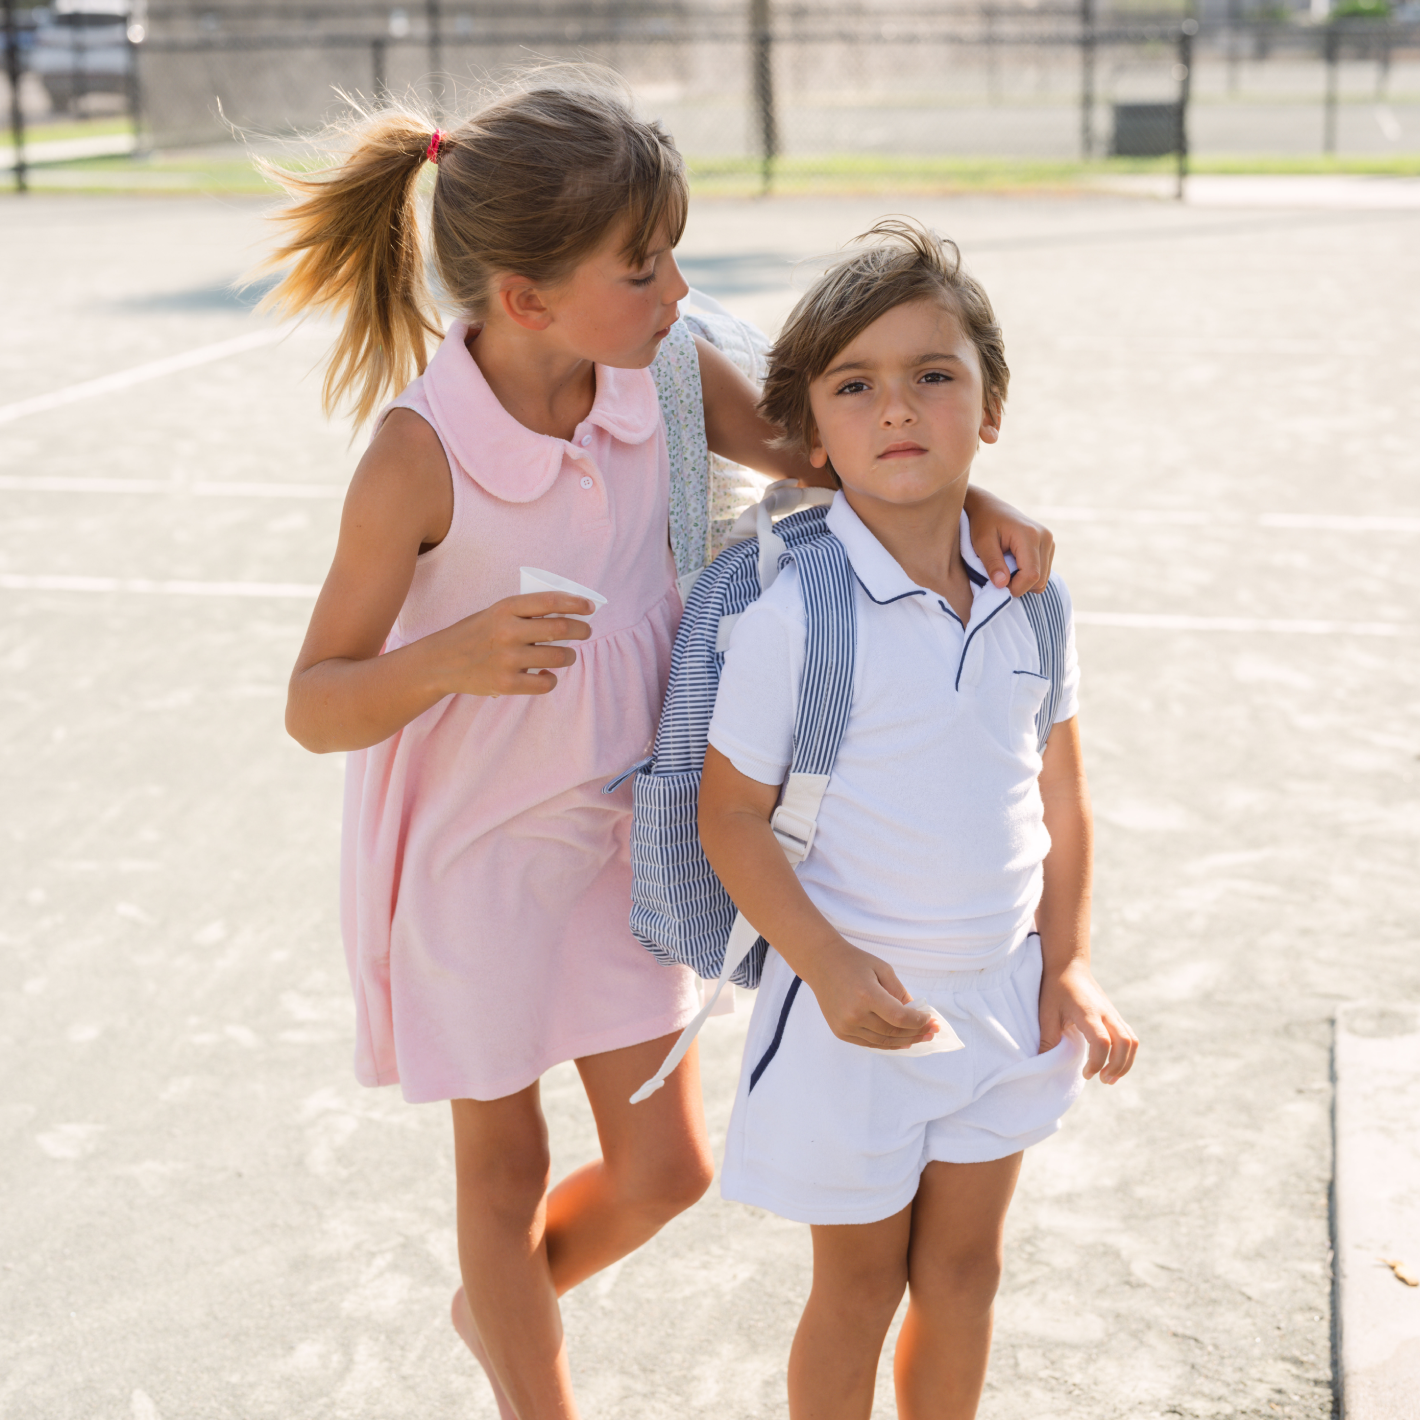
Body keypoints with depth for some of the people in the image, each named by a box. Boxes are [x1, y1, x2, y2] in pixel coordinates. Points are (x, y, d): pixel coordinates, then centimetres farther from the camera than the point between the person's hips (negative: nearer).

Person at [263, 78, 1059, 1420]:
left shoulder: (664, 374, -12)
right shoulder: (420, 454, -25)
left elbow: (819, 454, 4)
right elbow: (314, 706, -20)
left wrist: (971, 502, -14)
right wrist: (445, 659, -40)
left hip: (619, 830, 5)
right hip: (477, 848, -5)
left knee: (664, 1168, 13)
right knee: (504, 1166, 15)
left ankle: (494, 1306, 45)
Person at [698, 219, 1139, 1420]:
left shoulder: (1031, 596, -4)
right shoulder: (792, 613, -19)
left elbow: (1060, 791, 6)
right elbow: (732, 816, -14)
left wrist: (1069, 964, 2)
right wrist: (831, 968, -22)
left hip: (1003, 993, 5)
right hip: (857, 1003, -4)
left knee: (964, 1270, 21)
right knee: (860, 1285, 14)